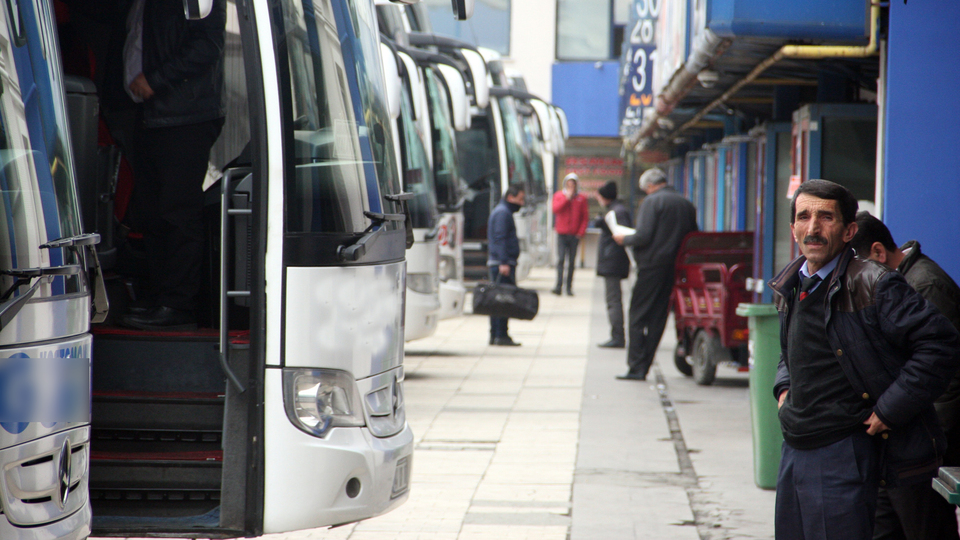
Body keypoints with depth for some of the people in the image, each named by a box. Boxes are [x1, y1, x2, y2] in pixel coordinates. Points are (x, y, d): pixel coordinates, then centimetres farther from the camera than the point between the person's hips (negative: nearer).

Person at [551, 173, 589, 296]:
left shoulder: (581, 198, 8)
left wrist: (581, 232, -3)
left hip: (575, 235, 1)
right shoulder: (559, 195, 8)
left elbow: (585, 216, 7)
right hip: (562, 234, -1)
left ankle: (569, 287, 7)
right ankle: (559, 286, -15)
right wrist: (567, 198, -11)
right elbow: (555, 209, -10)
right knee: (561, 259, -11)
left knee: (571, 261, 3)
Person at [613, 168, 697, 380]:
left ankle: (636, 367, -6)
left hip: (652, 265, -6)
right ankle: (643, 367, 11)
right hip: (676, 266, 6)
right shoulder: (687, 205, 11)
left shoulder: (652, 201, -9)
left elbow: (644, 237, -17)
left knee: (638, 315, 0)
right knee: (658, 318, 10)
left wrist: (624, 240, 0)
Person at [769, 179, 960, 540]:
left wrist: (890, 410, -17)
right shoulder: (790, 288, 10)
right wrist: (784, 389, 12)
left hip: (843, 454, -8)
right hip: (793, 450, 8)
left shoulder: (873, 287, -14)